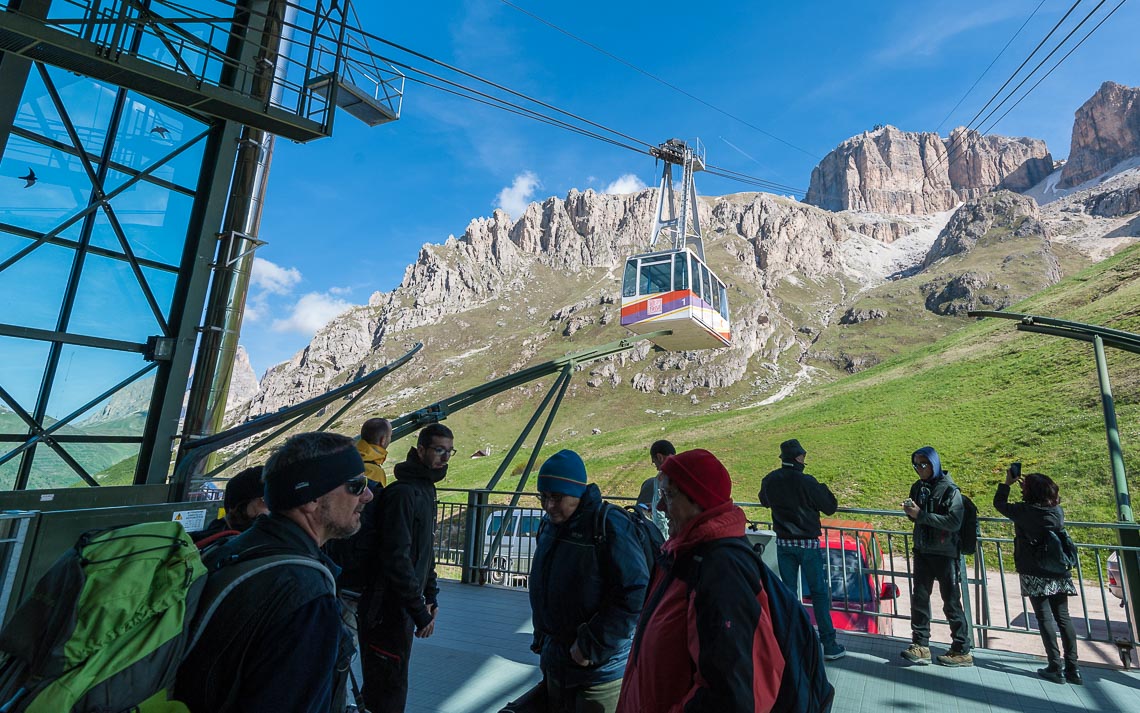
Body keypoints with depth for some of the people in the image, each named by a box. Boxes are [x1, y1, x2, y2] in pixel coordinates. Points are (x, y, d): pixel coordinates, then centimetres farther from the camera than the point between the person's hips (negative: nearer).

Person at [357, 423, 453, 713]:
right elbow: (396, 558, -27)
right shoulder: (402, 493, -23)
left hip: (404, 607, 9)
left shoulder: (425, 490, 9)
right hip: (387, 610, -9)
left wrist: (430, 595, 14)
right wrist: (420, 612, -22)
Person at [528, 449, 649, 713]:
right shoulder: (549, 525, 3)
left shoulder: (610, 526, -22)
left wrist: (591, 645, -22)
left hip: (601, 668, -7)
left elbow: (635, 594, -26)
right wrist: (541, 639, 16)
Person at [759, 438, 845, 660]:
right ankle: (829, 645, 15)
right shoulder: (806, 482, -19)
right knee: (819, 593, 8)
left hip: (783, 544, 4)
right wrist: (823, 490, 7)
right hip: (808, 543, -4)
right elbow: (830, 507, -9)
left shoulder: (770, 481, -3)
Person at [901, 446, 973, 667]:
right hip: (922, 551, 6)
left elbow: (954, 522, -23)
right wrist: (910, 512, -7)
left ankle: (962, 651, 19)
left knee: (951, 603, 5)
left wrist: (921, 515, -25)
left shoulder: (950, 490, -13)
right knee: (919, 598, 7)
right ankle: (920, 646, 15)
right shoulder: (918, 487, 6)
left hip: (945, 554, -6)